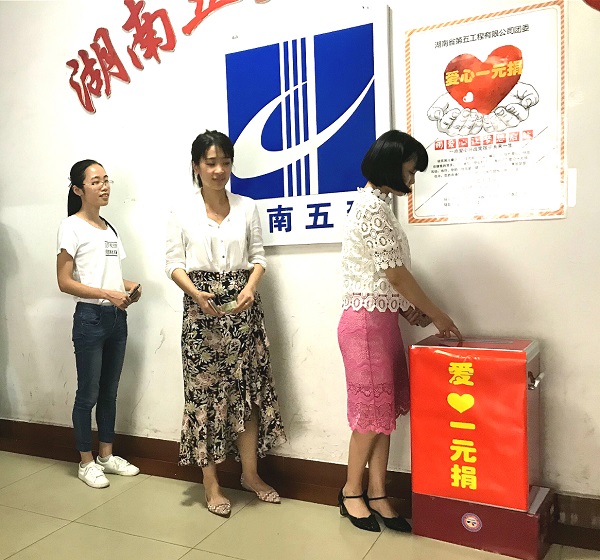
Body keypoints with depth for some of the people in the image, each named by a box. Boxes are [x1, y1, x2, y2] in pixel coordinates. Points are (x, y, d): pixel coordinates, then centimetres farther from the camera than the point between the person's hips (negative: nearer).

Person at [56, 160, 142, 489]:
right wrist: (109, 294, -20)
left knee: (109, 391, 14)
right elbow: (65, 282, -12)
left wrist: (128, 286, -2)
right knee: (88, 394, 3)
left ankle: (107, 456, 27)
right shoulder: (71, 227, -7)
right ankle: (86, 462, 18)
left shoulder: (109, 228, 15)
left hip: (117, 317, 7)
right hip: (90, 317, -7)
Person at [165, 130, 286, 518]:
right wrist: (196, 293, -18)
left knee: (249, 387, 6)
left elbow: (258, 255, 7)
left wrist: (250, 287, -12)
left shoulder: (247, 207, 7)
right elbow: (174, 263, 0)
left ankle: (251, 473, 23)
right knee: (205, 390, 1)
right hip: (202, 310, -2)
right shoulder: (183, 212, 2)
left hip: (242, 307, 2)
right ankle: (211, 482, 14)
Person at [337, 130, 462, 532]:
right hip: (367, 321, -9)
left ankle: (377, 495, 21)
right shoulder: (373, 206, -16)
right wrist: (437, 315, -8)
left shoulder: (377, 203, 14)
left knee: (385, 408, 11)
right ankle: (352, 492, 21)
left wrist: (407, 307, 6)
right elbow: (395, 273, -17)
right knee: (372, 410, 2)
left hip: (382, 319, 9)